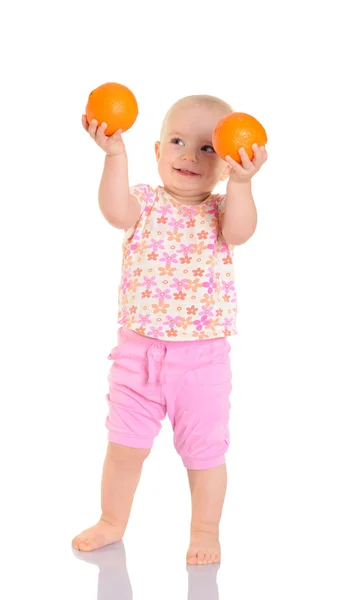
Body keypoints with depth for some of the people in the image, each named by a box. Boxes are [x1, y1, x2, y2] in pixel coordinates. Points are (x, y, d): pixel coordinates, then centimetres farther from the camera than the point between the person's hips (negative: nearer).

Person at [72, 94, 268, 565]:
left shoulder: (220, 210, -3)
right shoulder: (146, 203, -2)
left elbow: (239, 231, -26)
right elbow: (116, 211, -25)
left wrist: (241, 182, -43)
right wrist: (115, 155, -38)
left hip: (202, 356, -1)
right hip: (138, 350, 1)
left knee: (205, 450, 11)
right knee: (124, 445, 13)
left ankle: (205, 530, 32)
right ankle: (112, 521, 35)